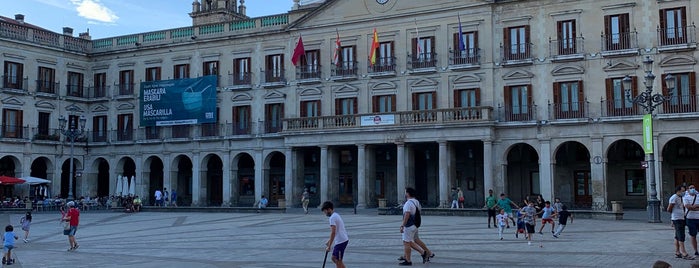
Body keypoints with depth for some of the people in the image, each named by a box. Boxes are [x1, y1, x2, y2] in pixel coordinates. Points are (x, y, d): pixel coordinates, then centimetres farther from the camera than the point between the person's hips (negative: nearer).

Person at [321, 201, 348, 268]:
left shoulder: (332, 218, -17)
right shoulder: (336, 215, 15)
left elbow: (333, 233, -24)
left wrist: (329, 246, -21)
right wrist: (329, 241, 26)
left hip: (341, 241, -10)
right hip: (342, 240, 10)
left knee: (338, 261, -3)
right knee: (334, 258, 16)